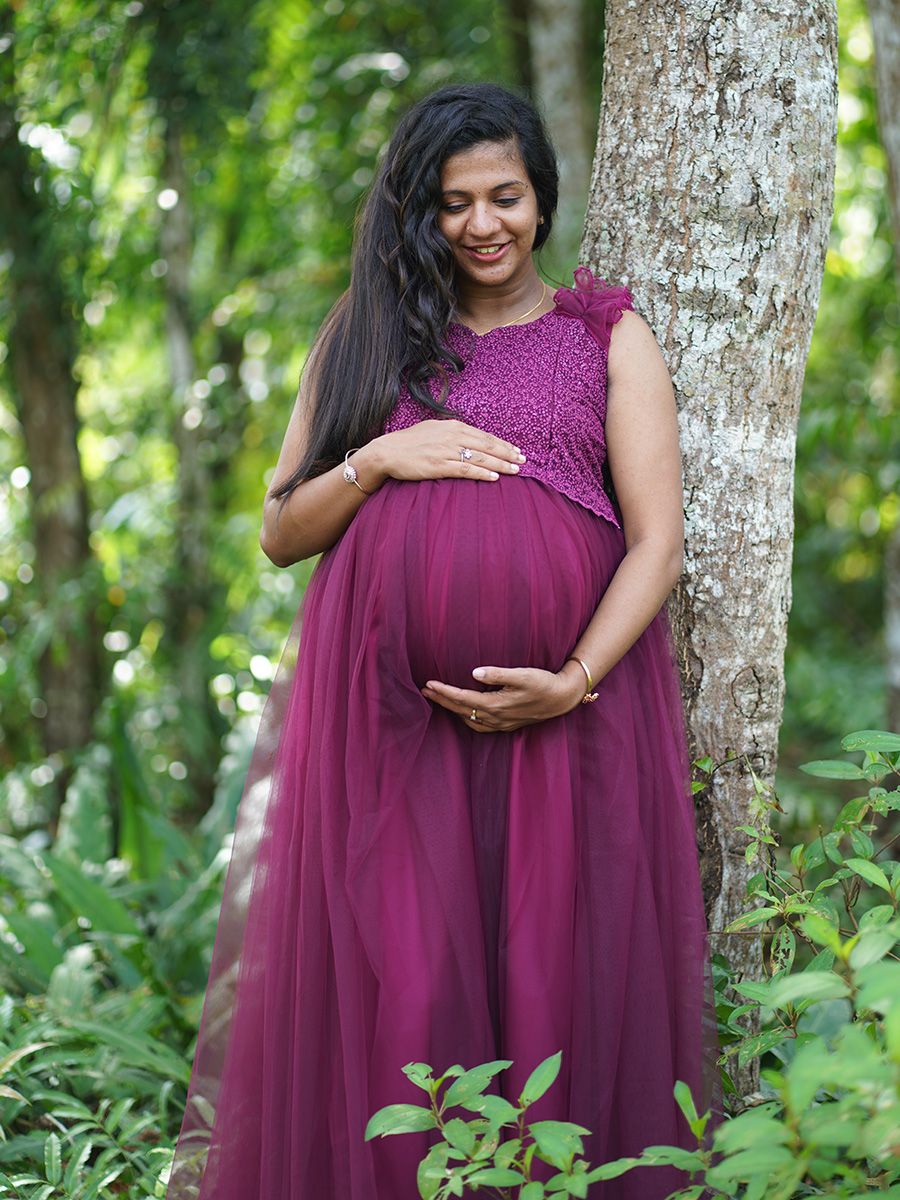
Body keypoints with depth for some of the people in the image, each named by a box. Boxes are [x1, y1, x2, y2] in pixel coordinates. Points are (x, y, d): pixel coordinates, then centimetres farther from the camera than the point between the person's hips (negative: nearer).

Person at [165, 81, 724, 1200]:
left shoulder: (608, 336, 11)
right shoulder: (365, 335, 16)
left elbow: (658, 538, 2)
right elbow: (279, 532, 13)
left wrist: (573, 680, -12)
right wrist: (377, 460, -6)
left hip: (565, 704, -1)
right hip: (385, 708, 1)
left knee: (558, 979, -1)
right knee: (396, 993, -2)